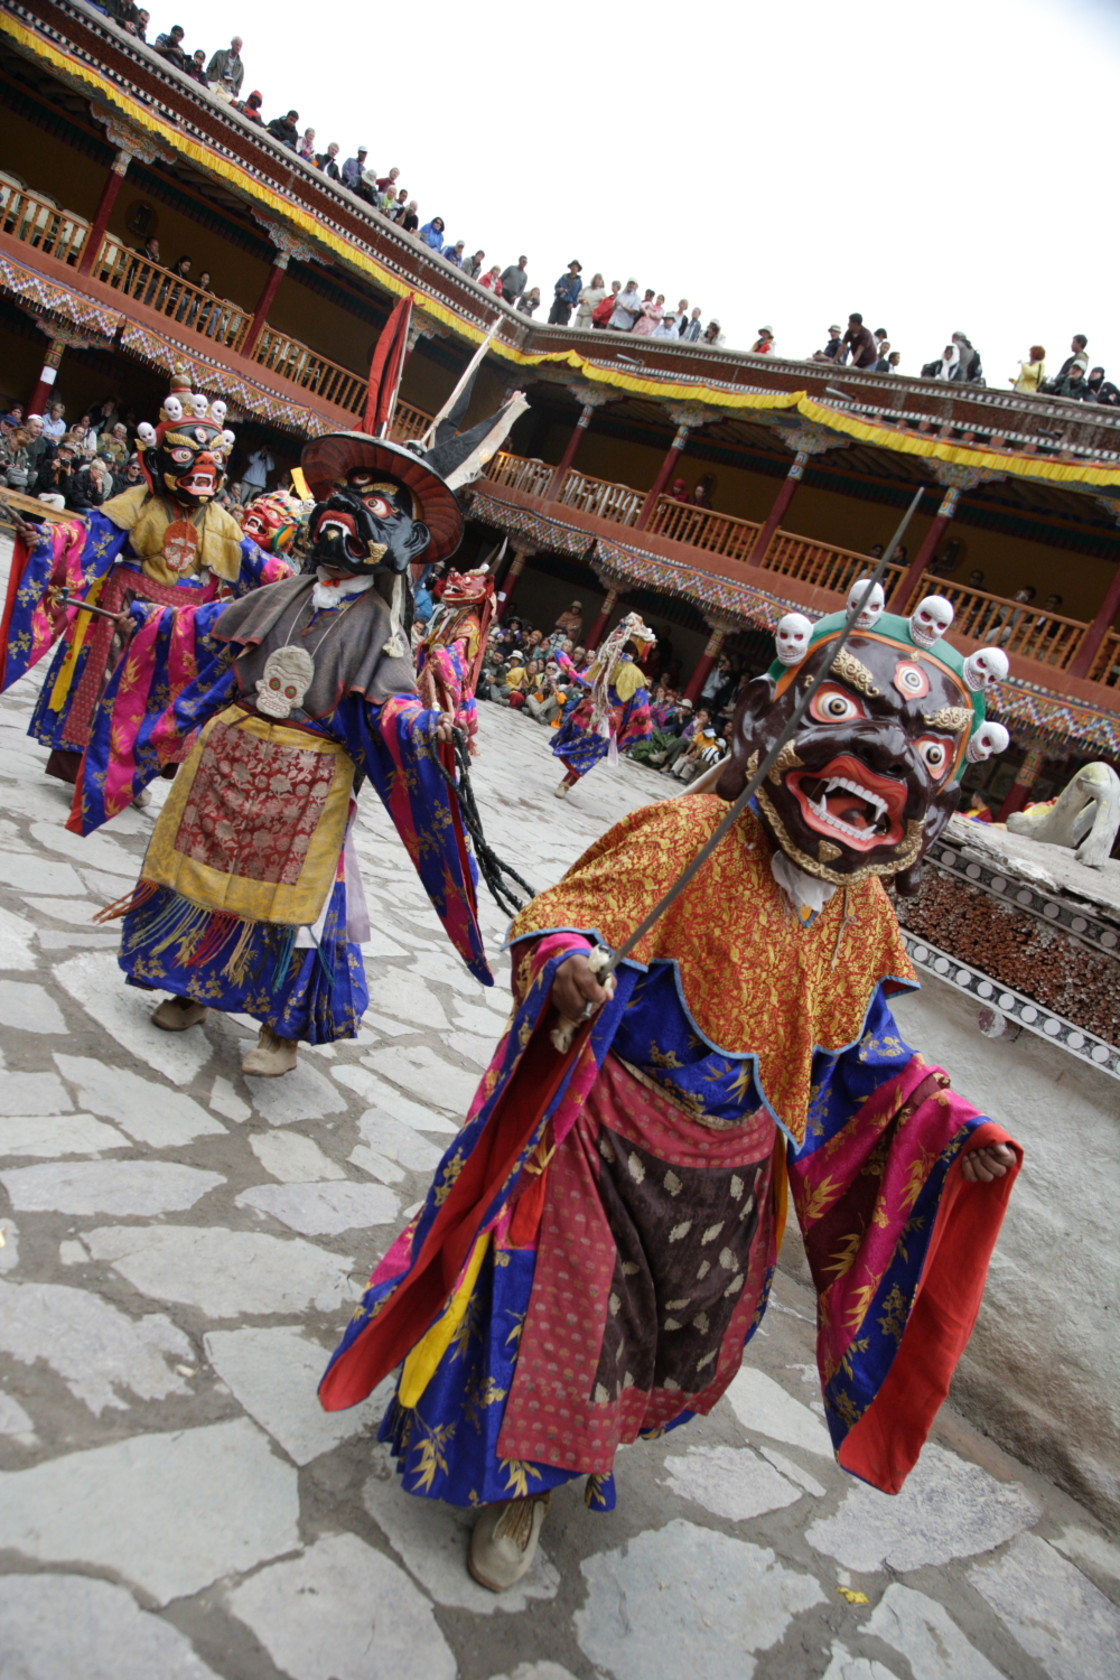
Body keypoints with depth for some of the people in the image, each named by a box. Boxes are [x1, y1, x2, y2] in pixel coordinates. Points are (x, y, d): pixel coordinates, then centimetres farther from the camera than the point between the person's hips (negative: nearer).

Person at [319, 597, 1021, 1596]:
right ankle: (523, 1481, 41)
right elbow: (565, 913, -21)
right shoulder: (691, 836, -21)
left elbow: (866, 1052, 9)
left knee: (691, 1320, 22)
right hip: (611, 1134, -5)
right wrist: (566, 962, -43)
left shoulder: (865, 916, -2)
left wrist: (950, 1122, -2)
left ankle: (590, 1428, 56)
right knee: (571, 1304, 8)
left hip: (729, 1168, 6)